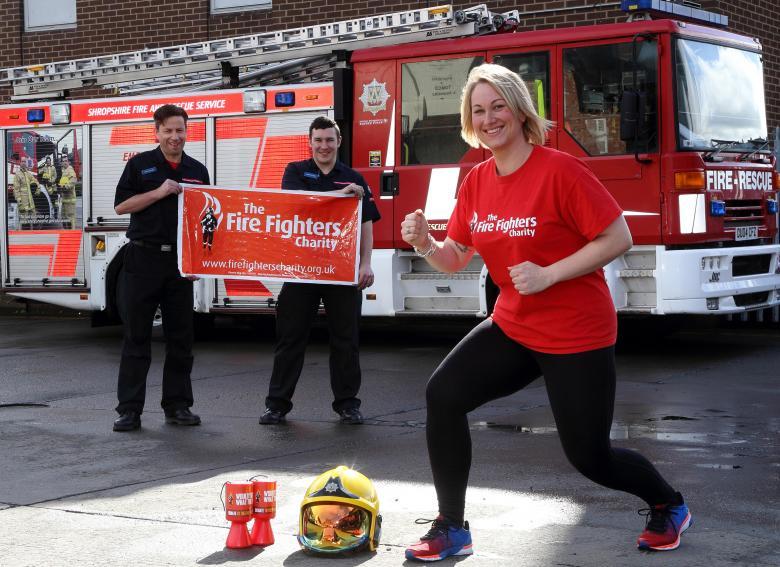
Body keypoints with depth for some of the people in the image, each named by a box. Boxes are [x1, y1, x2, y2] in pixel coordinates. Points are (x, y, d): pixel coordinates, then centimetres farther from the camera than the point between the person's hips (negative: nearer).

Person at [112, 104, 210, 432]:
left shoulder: (198, 171, 13)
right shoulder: (140, 165, 3)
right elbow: (121, 206, -3)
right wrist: (158, 193, -13)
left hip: (181, 261, 3)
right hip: (143, 259, -3)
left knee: (180, 337, 6)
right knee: (136, 336, -1)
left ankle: (177, 405, 14)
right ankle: (129, 410, 1)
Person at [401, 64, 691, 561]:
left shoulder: (559, 170, -18)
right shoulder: (476, 182, 2)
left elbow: (618, 238, -18)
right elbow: (455, 258, 9)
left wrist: (548, 274, -23)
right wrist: (425, 243, -13)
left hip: (576, 334, -6)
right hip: (513, 327, 6)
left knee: (589, 456, 2)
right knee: (444, 394, -12)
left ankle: (669, 506, 33)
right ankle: (452, 529, 1)